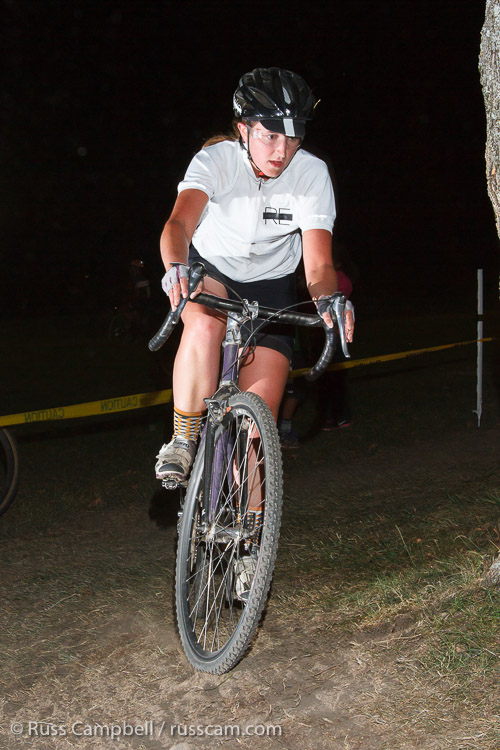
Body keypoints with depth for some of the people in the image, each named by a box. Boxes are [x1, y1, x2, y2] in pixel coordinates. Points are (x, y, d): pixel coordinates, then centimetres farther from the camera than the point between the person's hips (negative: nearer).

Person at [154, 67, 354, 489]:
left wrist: (328, 300, -46)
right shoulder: (216, 159, -23)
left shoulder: (312, 173, -19)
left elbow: (319, 263, -23)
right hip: (211, 269, -1)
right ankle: (183, 440, -20)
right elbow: (179, 223, -39)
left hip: (270, 285, 1)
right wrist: (177, 268, -61)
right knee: (205, 325, -39)